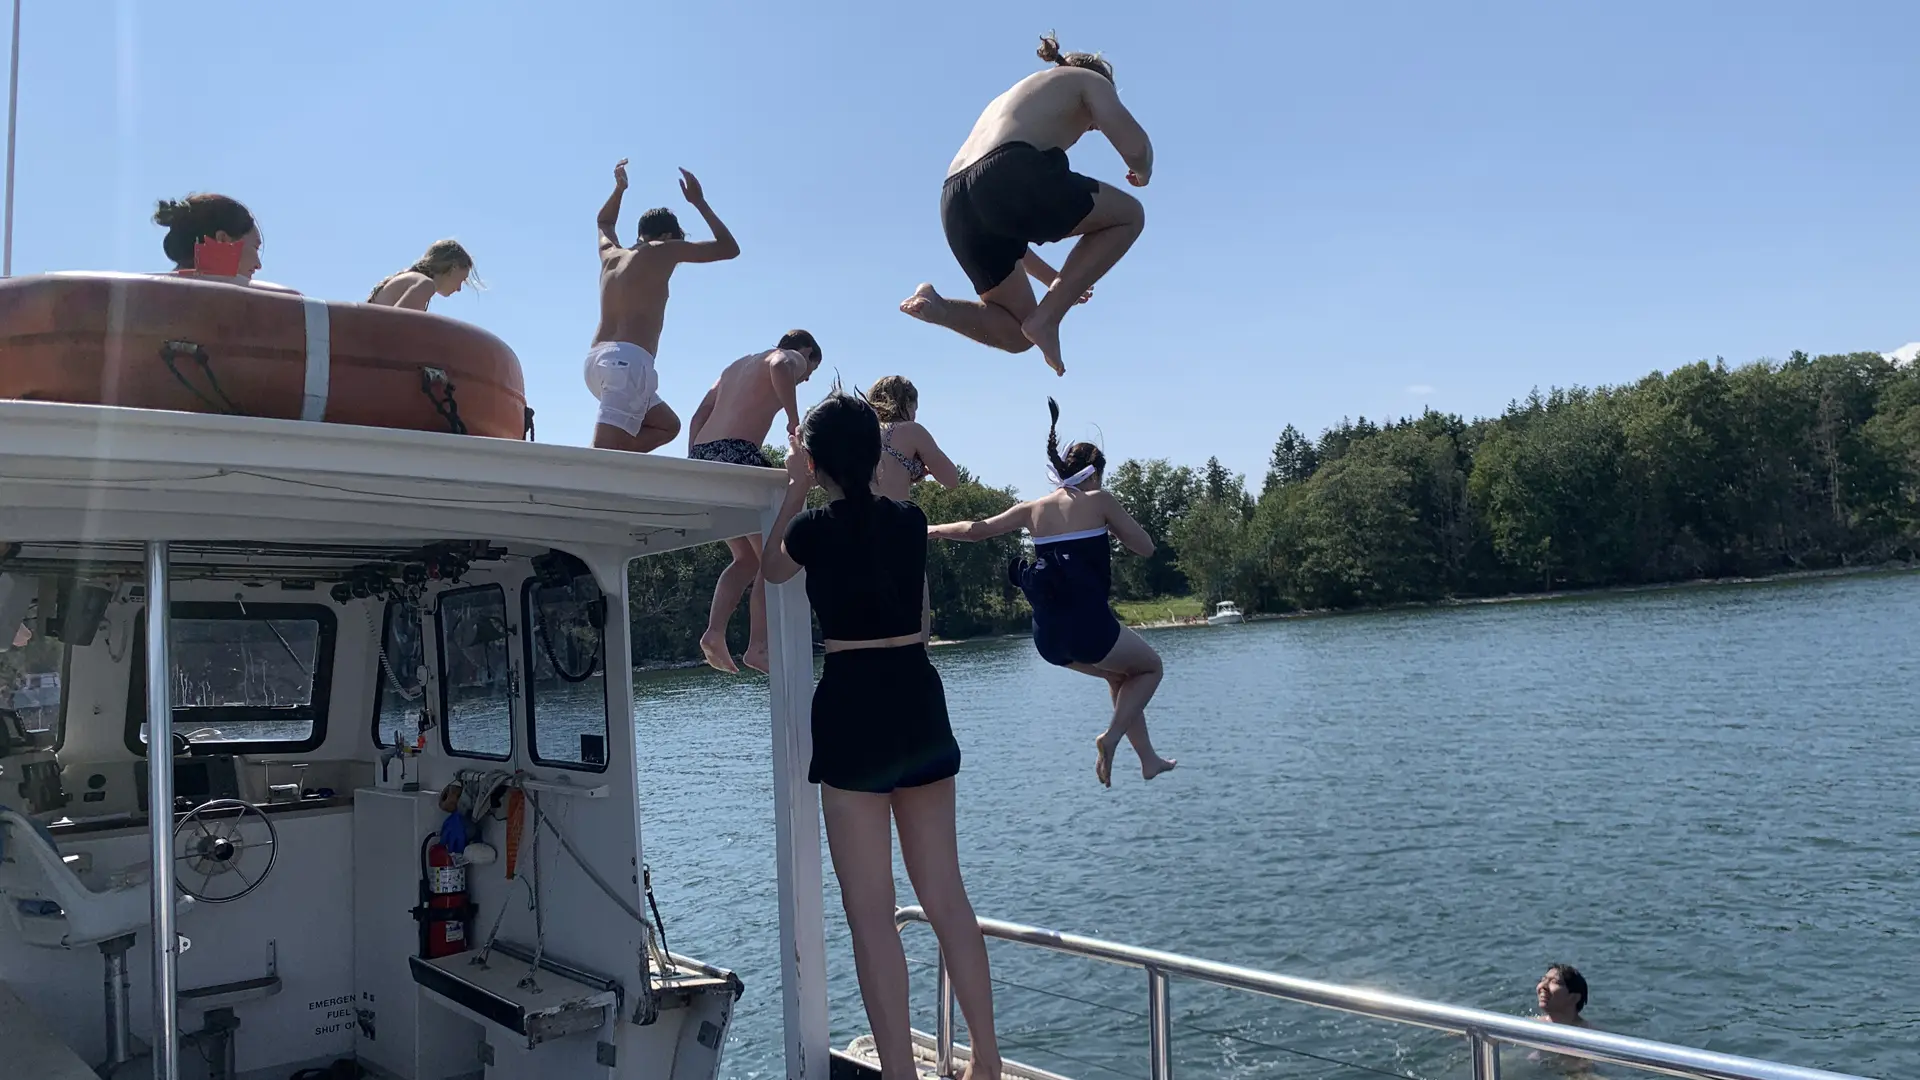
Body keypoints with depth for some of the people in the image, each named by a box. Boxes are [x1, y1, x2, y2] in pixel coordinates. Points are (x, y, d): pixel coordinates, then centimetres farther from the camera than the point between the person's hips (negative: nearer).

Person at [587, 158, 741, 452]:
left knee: (666, 425, 21)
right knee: (603, 453, -18)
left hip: (597, 360, 8)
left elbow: (604, 222, 50)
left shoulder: (610, 254, 25)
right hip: (628, 360, -8)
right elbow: (729, 249, 12)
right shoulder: (663, 250, 6)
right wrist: (699, 201, 19)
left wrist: (619, 188, 45)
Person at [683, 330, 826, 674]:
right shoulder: (791, 358, 9)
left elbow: (698, 417, 25)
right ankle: (758, 646, -7)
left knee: (748, 558, 15)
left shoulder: (737, 365, 33)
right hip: (737, 454, -8)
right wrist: (794, 421, -14)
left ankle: (714, 632, 0)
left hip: (702, 455, 8)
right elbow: (780, 368, -18)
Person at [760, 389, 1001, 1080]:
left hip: (854, 711, -5)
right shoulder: (910, 520, 5)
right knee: (947, 898, 14)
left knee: (871, 914, 1)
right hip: (920, 704, 5)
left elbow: (771, 570, 17)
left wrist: (796, 490, 22)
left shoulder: (813, 529, -6)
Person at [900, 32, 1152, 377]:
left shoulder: (1011, 97, 41)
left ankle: (936, 306, -5)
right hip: (1009, 176, -8)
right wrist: (1143, 172, 27)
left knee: (1016, 335, 20)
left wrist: (1054, 278, 42)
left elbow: (1000, 222, 39)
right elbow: (1134, 147, 2)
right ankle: (1047, 316, -3)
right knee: (1128, 216, 12)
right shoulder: (1089, 79, 22)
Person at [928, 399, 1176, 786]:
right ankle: (1111, 736, 1)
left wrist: (930, 530, 28)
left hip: (1047, 636, 6)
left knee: (1121, 675, 30)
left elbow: (977, 529, 14)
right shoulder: (1099, 501, -1)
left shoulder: (1034, 509, 12)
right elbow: (1145, 547, 3)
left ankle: (1149, 760, 29)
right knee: (1151, 667, 21)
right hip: (1087, 624, -6)